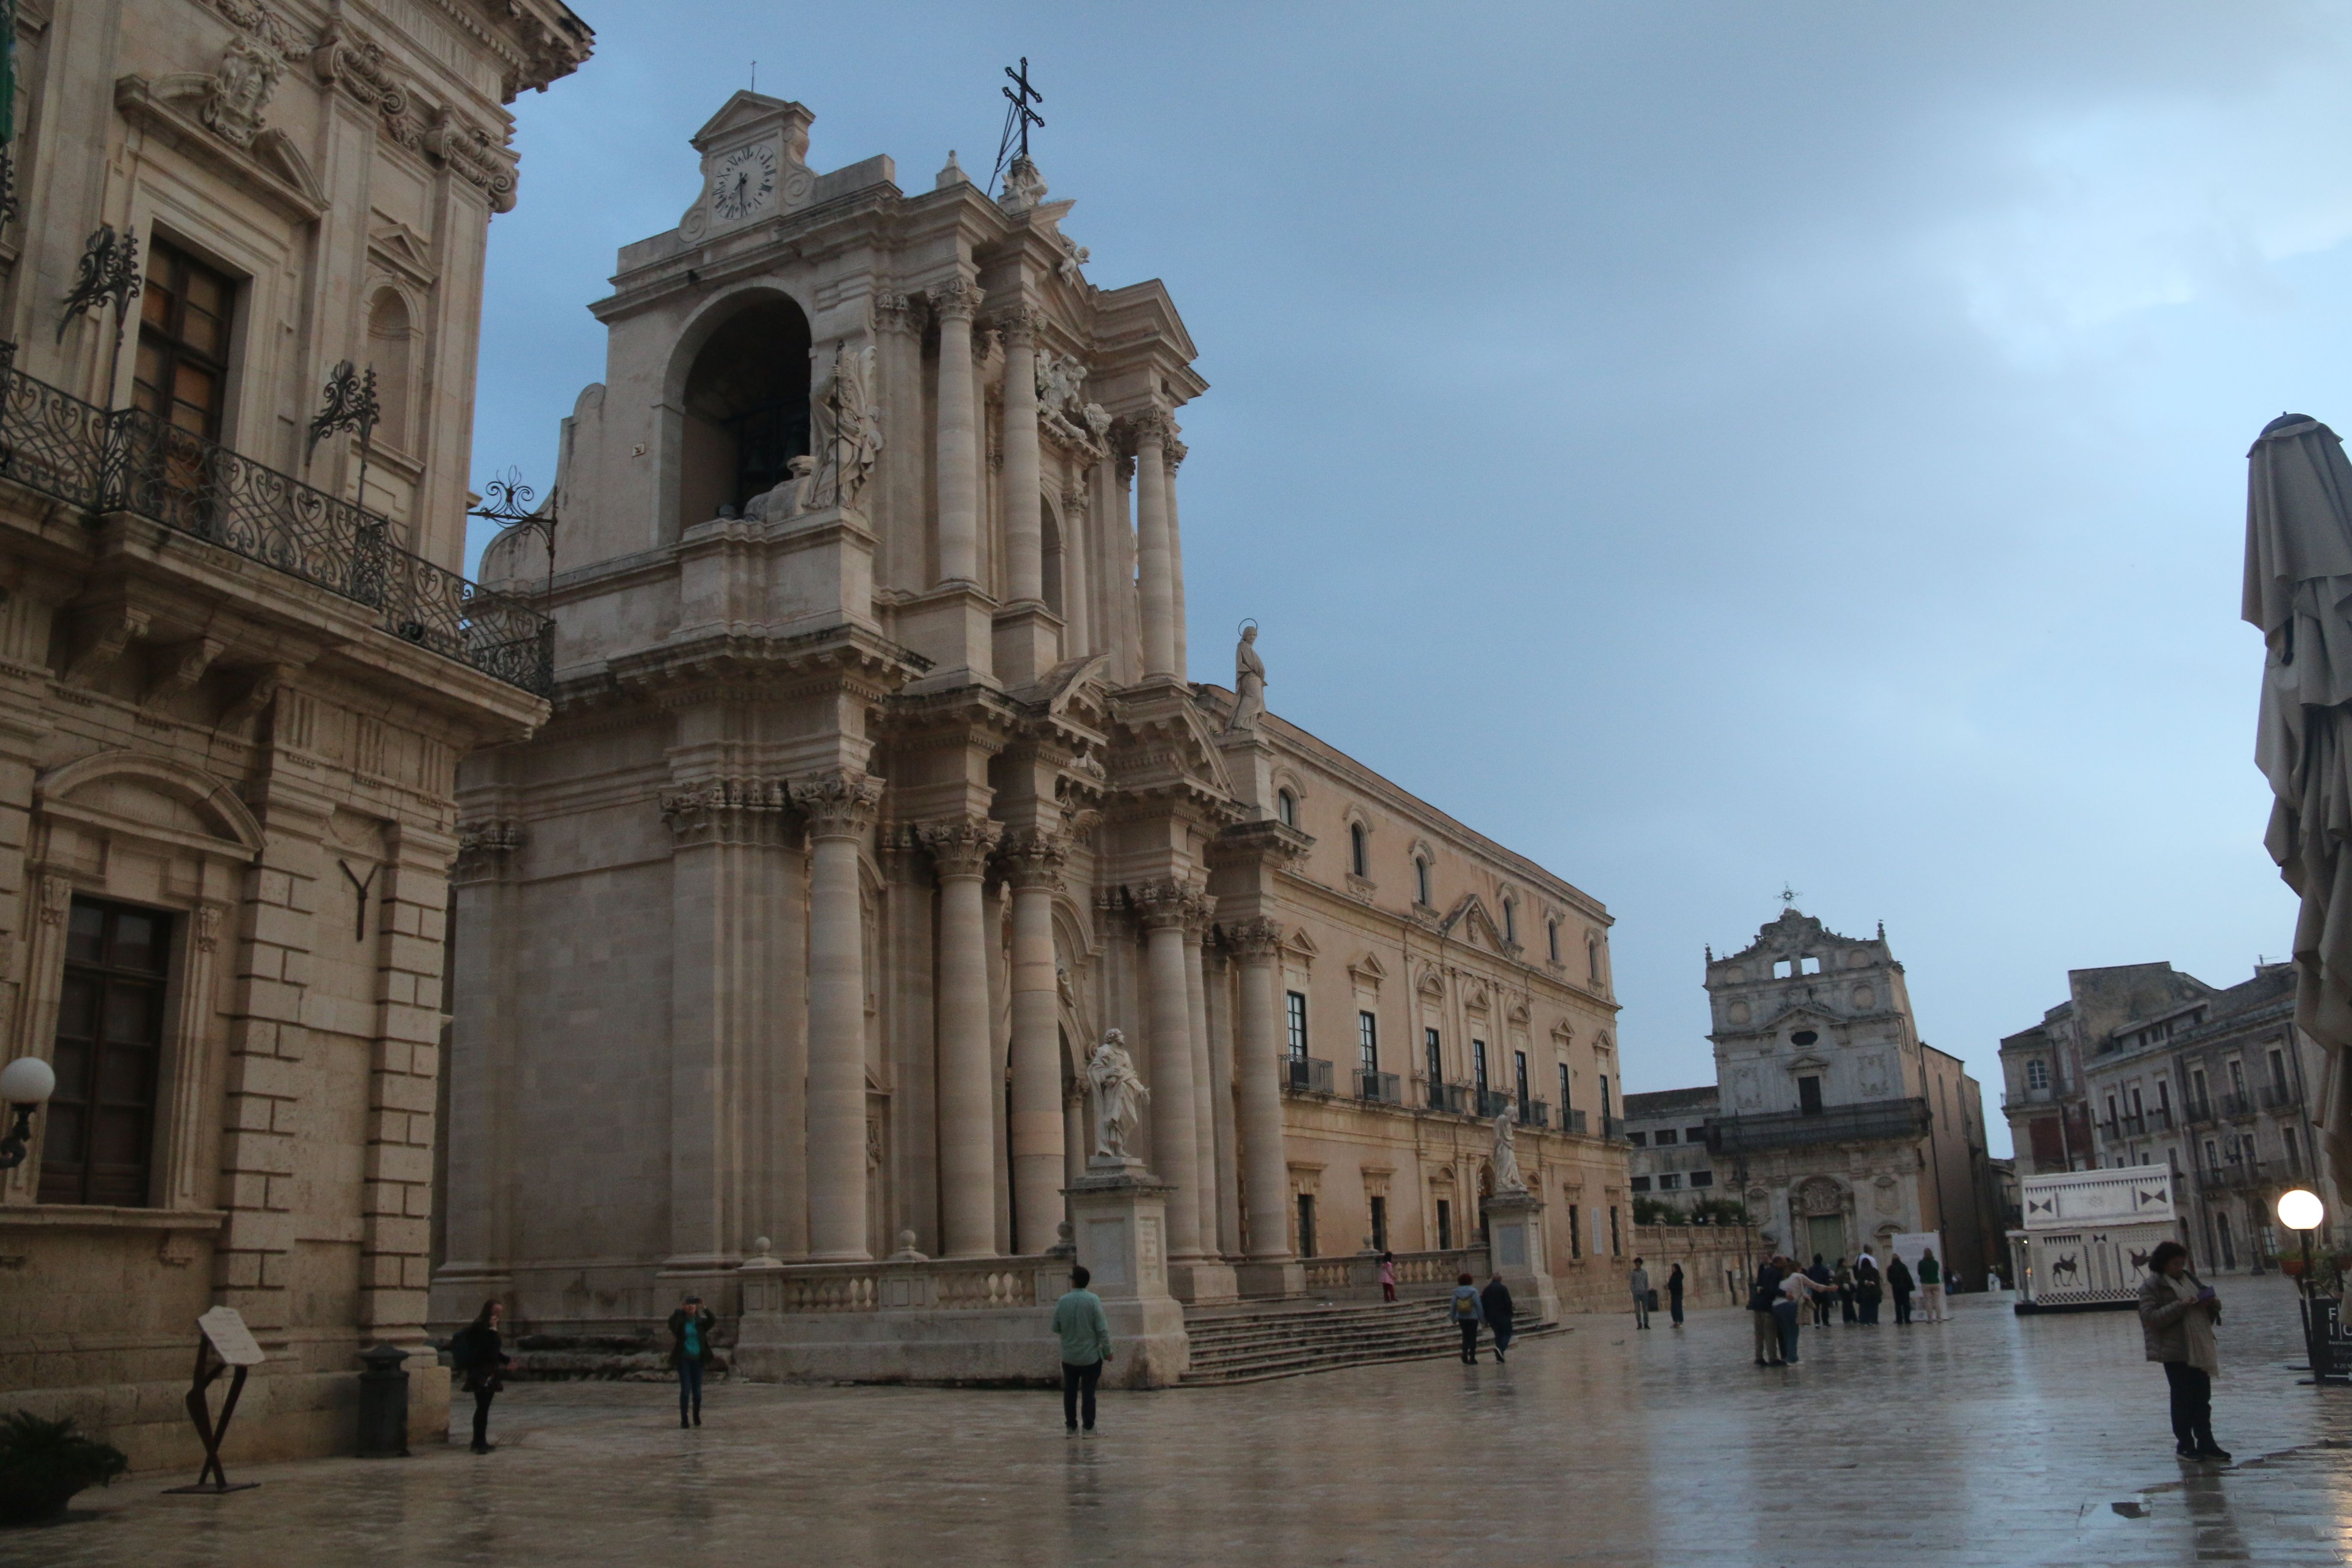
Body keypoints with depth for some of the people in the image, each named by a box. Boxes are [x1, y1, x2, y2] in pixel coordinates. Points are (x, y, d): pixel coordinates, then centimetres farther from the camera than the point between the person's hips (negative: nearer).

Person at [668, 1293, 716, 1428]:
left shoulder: (700, 1322, 4)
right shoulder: (680, 1321, -1)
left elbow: (713, 1321, -14)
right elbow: (672, 1323, -23)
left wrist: (704, 1309, -23)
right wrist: (679, 1310, -30)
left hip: (698, 1360, 2)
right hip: (684, 1360, -2)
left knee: (697, 1390, 7)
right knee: (686, 1389, -8)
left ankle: (697, 1417, 24)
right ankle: (684, 1419, -2)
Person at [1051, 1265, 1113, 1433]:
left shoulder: (1063, 1301, -6)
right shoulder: (1093, 1300, -13)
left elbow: (1056, 1328, 1)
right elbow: (1102, 1329, -13)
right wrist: (1107, 1351, -4)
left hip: (1069, 1356, 2)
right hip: (1091, 1356, -2)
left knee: (1070, 1391, 13)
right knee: (1089, 1391, 4)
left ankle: (1071, 1426, 17)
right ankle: (1089, 1427, 5)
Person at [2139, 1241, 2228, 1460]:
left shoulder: (2191, 1280, 16)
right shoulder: (2152, 1287, -5)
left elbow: (2215, 1307, 23)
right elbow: (2150, 1317, -16)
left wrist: (2211, 1303, -2)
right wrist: (2180, 1306, -23)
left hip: (2200, 1349, 6)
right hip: (2175, 1352, -6)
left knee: (2203, 1397, 8)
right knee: (2182, 1398, -1)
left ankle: (2206, 1442, 15)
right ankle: (2185, 1444, 6)